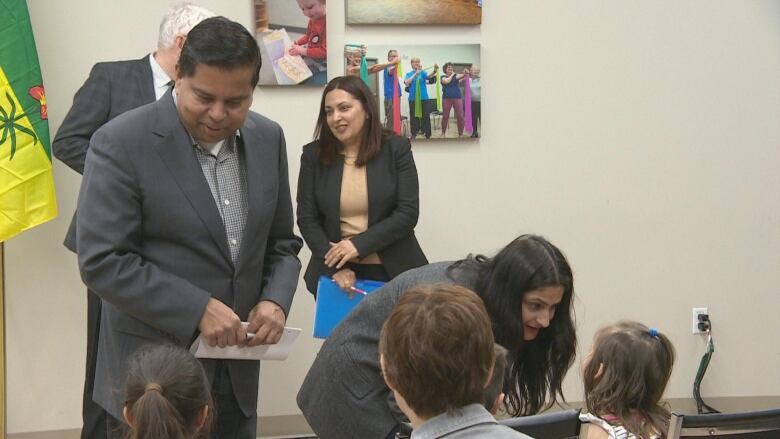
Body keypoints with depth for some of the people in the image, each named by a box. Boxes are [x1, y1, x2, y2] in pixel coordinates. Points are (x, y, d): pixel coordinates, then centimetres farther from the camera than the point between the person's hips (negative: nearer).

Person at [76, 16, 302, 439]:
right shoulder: (121, 143, -14)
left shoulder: (267, 138, 3)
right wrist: (197, 309, -22)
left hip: (235, 367, 5)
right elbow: (103, 262, -17)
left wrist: (275, 300, -7)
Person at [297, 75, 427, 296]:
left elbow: (408, 213, -7)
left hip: (393, 272, -1)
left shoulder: (396, 149, -2)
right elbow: (307, 219, 1)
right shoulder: (313, 155, 2)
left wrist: (359, 245, -16)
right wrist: (335, 267, -11)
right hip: (335, 275, 1)